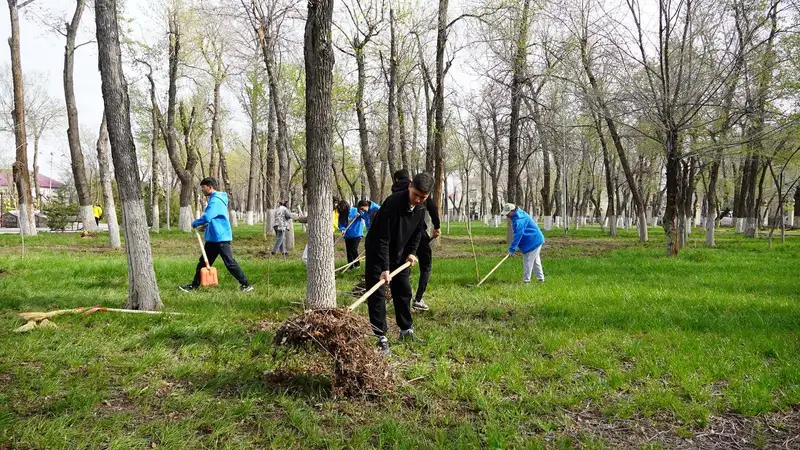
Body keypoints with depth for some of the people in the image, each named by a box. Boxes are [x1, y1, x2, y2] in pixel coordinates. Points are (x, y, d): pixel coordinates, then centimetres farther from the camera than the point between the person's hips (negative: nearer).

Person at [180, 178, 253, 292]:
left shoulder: (216, 200, -17)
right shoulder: (214, 199, 16)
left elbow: (206, 217, -27)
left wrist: (195, 224, -10)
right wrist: (206, 226, 12)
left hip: (220, 237, -10)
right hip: (213, 238, 10)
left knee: (229, 262, -6)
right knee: (203, 262, 14)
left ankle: (245, 285, 0)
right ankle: (194, 285, 22)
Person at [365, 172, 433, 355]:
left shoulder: (421, 207, -9)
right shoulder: (393, 203, -32)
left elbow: (417, 231, 9)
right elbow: (382, 239, -32)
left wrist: (411, 252, -4)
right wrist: (385, 267, -33)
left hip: (398, 253, 7)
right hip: (377, 252, -7)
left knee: (404, 291, 12)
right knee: (377, 293, -8)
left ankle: (406, 330, 26)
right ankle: (380, 337, -4)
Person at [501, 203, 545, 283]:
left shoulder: (519, 220, -26)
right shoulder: (519, 214, 9)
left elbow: (517, 236, -26)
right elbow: (518, 234, 17)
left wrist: (512, 249, -22)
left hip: (533, 242, -11)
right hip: (537, 240, 11)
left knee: (527, 262, -5)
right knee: (535, 261, 20)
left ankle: (526, 280, 1)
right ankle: (540, 278, 29)